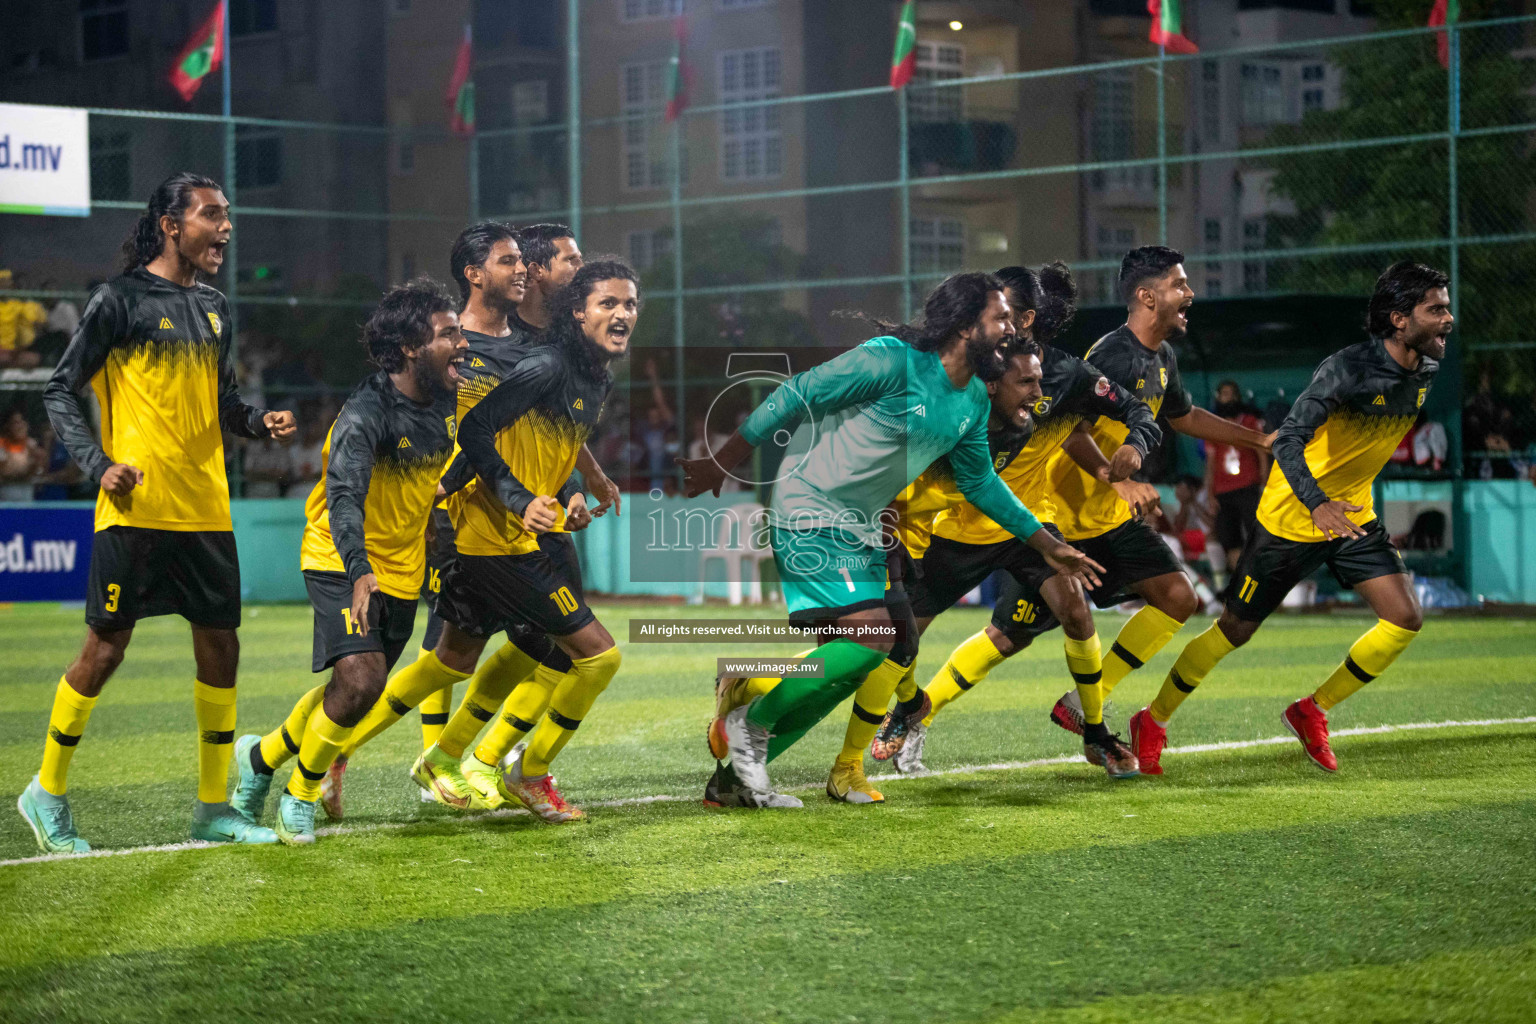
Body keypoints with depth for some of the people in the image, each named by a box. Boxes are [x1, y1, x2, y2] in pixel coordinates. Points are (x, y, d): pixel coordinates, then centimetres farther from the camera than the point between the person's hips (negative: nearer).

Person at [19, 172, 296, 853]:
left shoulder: (214, 308, 15)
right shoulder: (121, 300, -5)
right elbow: (60, 391, -4)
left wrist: (259, 421, 3)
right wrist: (98, 465, -16)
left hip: (206, 512, 7)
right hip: (135, 510, -7)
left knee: (220, 648, 5)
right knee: (106, 647, -3)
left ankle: (212, 808, 15)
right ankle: (47, 793, 12)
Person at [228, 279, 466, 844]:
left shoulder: (449, 404, -4)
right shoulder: (366, 411, -26)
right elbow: (343, 495, -40)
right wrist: (359, 571, -54)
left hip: (401, 570, 7)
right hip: (343, 564, -7)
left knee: (358, 689, 14)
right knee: (360, 680, -22)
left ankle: (261, 756, 38)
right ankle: (301, 793, 1)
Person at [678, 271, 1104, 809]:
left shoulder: (974, 400, 7)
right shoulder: (891, 360, -18)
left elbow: (979, 481, 21)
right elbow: (795, 396, -15)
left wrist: (1048, 545, 20)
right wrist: (719, 464, -14)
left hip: (863, 532, 9)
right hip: (811, 516, -9)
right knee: (872, 635, -21)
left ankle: (746, 766, 13)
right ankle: (752, 722, -4)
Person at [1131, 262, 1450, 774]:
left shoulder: (1425, 372, -3)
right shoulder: (1347, 368, -26)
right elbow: (1288, 440, -33)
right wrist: (1317, 504, -47)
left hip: (1354, 516, 7)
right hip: (1292, 519, -7)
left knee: (1405, 620, -7)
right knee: (1235, 630, 4)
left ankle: (1312, 712, 11)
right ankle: (1153, 721, 24)